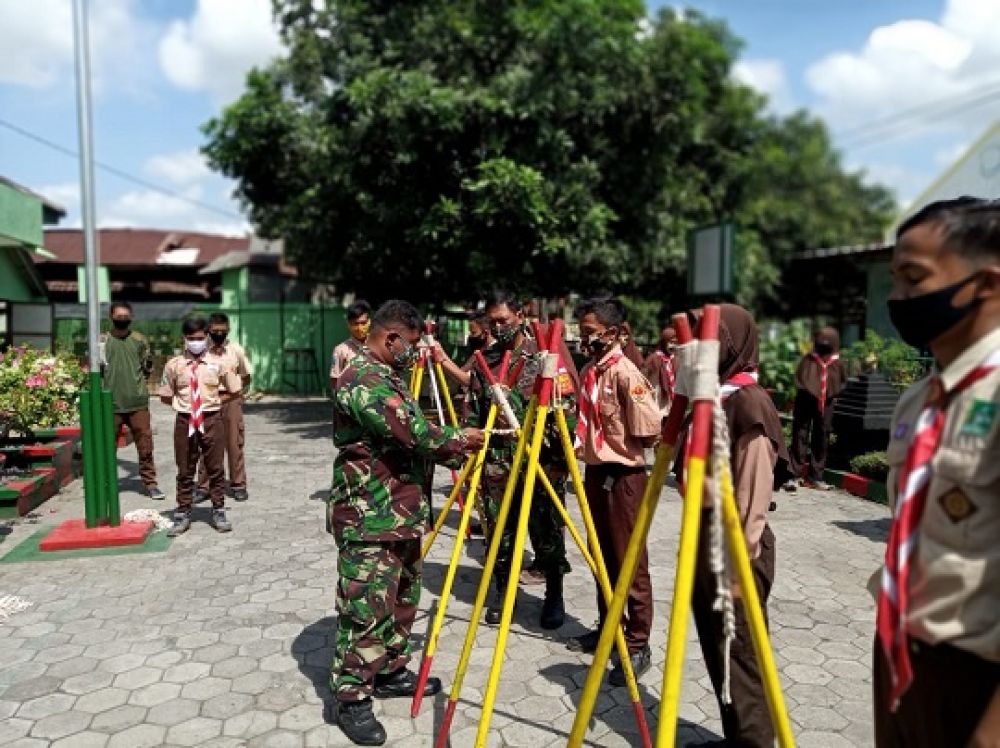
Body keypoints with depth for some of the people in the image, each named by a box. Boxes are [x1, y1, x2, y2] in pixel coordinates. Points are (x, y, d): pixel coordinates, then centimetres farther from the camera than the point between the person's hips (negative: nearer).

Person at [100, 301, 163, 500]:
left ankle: (150, 483, 10)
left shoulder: (139, 340, 6)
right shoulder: (103, 340, 3)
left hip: (138, 401, 1)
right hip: (111, 402, 0)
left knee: (145, 443, 1)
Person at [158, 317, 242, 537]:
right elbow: (165, 396, 9)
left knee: (216, 469, 8)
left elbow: (234, 391, 7)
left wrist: (214, 400, 0)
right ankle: (182, 515, 20)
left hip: (211, 420, 0)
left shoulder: (218, 363, -1)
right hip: (185, 421, 0)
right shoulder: (174, 365, 0)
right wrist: (183, 403, 1)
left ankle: (218, 513, 20)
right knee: (185, 471, 9)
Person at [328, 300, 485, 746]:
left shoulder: (388, 376, 15)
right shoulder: (362, 379, -18)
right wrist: (460, 439, -11)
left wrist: (455, 455, 9)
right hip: (370, 518, -10)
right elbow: (411, 432, -25)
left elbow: (412, 435, 20)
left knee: (402, 599, 18)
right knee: (368, 608, -3)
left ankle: (391, 672, 33)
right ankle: (352, 698, 10)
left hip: (401, 512, 10)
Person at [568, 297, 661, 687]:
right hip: (595, 471, 9)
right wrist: (580, 439, 3)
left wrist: (620, 445, -7)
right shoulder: (589, 370, 8)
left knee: (630, 562, 0)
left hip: (623, 475, -8)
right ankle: (608, 627, 31)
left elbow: (648, 431, -18)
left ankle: (637, 645, 10)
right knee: (602, 557, 17)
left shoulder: (626, 373, -17)